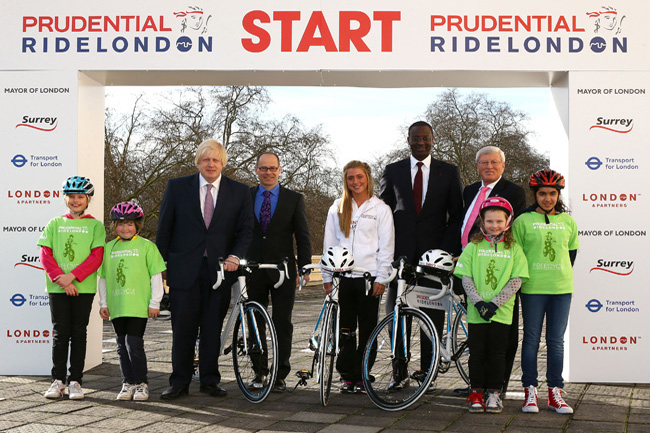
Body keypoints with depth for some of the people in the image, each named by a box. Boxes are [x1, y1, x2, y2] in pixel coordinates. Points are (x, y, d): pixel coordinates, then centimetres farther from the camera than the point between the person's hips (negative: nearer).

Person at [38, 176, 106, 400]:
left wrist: (73, 276, -15)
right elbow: (45, 255, 3)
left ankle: (75, 381, 7)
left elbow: (96, 257, -4)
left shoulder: (95, 225, 6)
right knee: (60, 333, 2)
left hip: (84, 287, -1)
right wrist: (60, 278, -11)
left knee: (78, 333, 2)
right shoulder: (55, 224, 11)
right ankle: (58, 380, 9)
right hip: (58, 288, 1)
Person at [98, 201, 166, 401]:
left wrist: (154, 303, -3)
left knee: (134, 343, -9)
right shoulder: (109, 248, 12)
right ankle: (128, 383, 17)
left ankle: (141, 383, 2)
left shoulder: (146, 246, 1)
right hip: (116, 306, 4)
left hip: (138, 305, -4)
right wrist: (103, 303, 13)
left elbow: (156, 276, 1)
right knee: (122, 346, 8)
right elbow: (103, 277, 17)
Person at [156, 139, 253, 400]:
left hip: (219, 269, 1)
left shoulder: (239, 192, 6)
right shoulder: (177, 187, 4)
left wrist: (235, 255, -13)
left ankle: (210, 380, 18)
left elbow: (246, 229, 4)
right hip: (184, 269, -1)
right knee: (183, 328, 1)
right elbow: (164, 228, 6)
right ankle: (180, 382, 11)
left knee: (213, 328, 7)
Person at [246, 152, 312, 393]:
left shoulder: (294, 199, 4)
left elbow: (303, 236, 3)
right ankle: (259, 370, 19)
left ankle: (280, 375, 5)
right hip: (253, 269, 2)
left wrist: (304, 268, -4)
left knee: (282, 323, -2)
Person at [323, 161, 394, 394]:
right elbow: (329, 243, 12)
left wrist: (381, 278, -6)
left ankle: (361, 377, 8)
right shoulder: (337, 209, 12)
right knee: (345, 329, 3)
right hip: (343, 276, 2)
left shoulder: (380, 209, 5)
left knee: (367, 329, 1)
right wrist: (327, 276, 6)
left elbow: (386, 246, 1)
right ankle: (347, 376, 11)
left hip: (369, 277, -2)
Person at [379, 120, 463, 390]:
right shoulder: (393, 171, 10)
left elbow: (457, 216, 5)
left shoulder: (449, 172, 7)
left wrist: (448, 250, -7)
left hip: (434, 252, -1)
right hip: (401, 252, 1)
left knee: (433, 314, 1)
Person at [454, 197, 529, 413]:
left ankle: (494, 393, 16)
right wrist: (479, 302, -14)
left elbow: (516, 280, -3)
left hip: (502, 312, 0)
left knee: (497, 353, 5)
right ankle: (476, 392, 15)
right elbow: (466, 278, -1)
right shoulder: (473, 247, 3)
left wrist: (494, 303, -13)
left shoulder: (514, 249, 3)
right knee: (477, 353, 5)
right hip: (476, 312, 0)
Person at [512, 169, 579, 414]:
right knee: (531, 339, 2)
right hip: (532, 288, -2)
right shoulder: (523, 220, 1)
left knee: (556, 341, 6)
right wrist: (521, 281, 0)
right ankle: (530, 392, 9)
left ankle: (555, 393, 13)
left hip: (562, 288, 3)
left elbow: (571, 253, 17)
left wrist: (561, 275, 13)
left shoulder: (568, 221, 9)